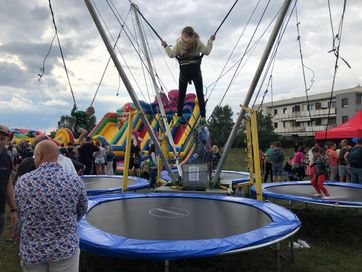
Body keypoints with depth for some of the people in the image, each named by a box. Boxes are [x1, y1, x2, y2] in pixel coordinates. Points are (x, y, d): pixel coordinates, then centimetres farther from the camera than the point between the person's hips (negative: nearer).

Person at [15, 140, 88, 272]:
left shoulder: (22, 182, -11)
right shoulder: (75, 181, -14)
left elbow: (22, 214, 4)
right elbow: (82, 211, 2)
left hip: (31, 251, 2)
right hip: (65, 249, -1)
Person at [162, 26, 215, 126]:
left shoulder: (179, 43, -1)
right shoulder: (197, 42, -1)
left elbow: (171, 54, -4)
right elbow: (206, 51, -5)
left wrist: (165, 46, 12)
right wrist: (210, 41, 8)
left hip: (184, 71, 0)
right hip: (196, 71, 0)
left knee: (181, 94, 11)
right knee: (200, 94, 6)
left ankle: (179, 116, 9)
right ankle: (203, 117, 3)